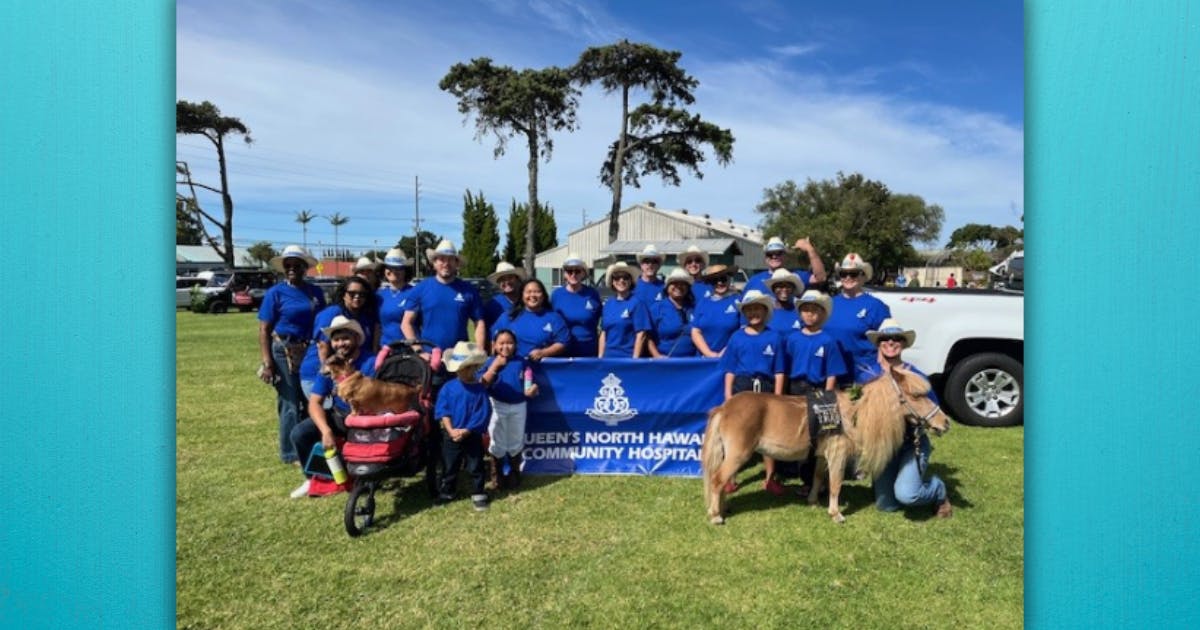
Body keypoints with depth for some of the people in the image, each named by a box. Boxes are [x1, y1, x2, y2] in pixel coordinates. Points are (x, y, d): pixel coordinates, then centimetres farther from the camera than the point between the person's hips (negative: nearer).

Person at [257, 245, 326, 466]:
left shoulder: (315, 292, 8)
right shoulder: (275, 293, -4)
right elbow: (264, 330, -6)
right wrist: (267, 363, -14)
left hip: (312, 352, 5)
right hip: (285, 353, -4)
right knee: (290, 404, 1)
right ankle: (291, 453, 12)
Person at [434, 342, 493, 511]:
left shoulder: (480, 389, -10)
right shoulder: (448, 387, -3)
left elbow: (483, 415, -13)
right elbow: (442, 411, -5)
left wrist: (466, 431, -17)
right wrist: (451, 430, -16)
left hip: (473, 436, -2)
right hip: (450, 435, 2)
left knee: (475, 467, 9)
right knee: (449, 467, 15)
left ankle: (478, 495, 22)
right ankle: (446, 493, 31)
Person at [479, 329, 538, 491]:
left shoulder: (521, 362, 0)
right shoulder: (491, 361, -7)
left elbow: (528, 383, 5)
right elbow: (482, 384, -18)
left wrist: (531, 390, -18)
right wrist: (495, 365, -23)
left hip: (518, 406, 2)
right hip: (498, 406, -2)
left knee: (515, 444, 16)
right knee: (497, 445, 8)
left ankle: (514, 476, 33)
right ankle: (495, 478, 21)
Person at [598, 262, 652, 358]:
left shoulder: (637, 303, -5)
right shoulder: (607, 304, 10)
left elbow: (641, 334, -9)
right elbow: (603, 333, 13)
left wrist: (635, 360, -13)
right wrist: (600, 358, 8)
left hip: (628, 357, -4)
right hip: (608, 357, 5)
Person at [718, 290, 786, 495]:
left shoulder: (774, 337, 3)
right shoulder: (737, 337, 4)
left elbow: (779, 372, 3)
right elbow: (730, 370, 3)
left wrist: (777, 396, -3)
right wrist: (728, 395, -4)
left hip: (766, 389, 0)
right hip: (741, 387, 0)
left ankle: (770, 478, 22)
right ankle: (729, 477, 15)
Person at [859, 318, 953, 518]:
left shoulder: (915, 376, -6)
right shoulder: (865, 372, -5)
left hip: (913, 443, -2)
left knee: (906, 494, -22)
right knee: (886, 505, 3)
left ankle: (939, 490, 11)